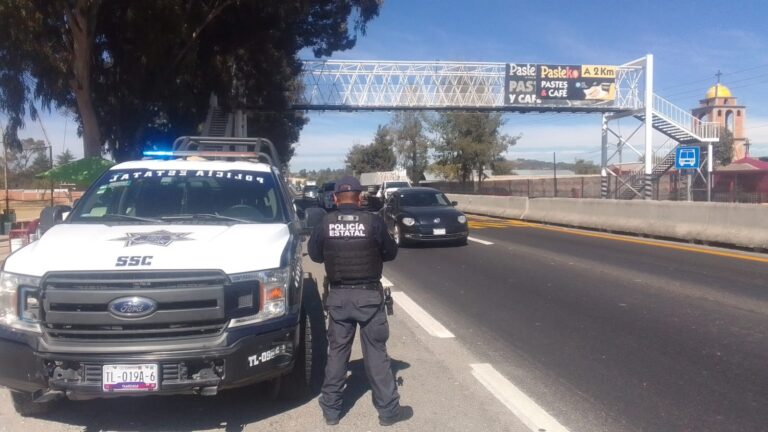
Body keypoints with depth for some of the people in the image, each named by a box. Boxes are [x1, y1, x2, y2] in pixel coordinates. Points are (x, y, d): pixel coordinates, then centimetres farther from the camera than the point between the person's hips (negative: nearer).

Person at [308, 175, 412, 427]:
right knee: (376, 353, 6)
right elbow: (391, 253, 1)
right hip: (369, 295, -2)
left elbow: (315, 255, 9)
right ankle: (388, 410, 14)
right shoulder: (373, 222, -11)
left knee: (337, 352, 13)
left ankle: (331, 409, 21)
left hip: (338, 295, 2)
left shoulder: (325, 224, -5)